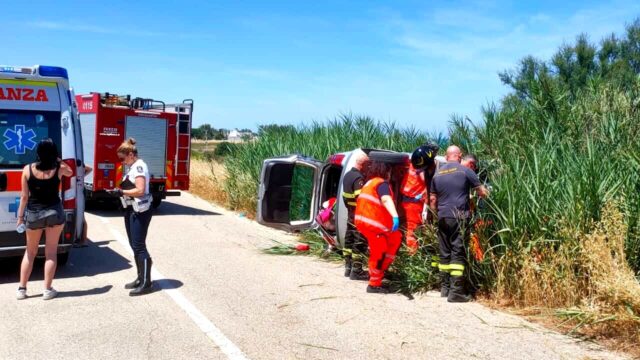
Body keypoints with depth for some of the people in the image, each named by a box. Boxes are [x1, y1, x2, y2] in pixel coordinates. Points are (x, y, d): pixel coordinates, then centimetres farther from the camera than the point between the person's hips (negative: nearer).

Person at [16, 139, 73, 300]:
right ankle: (48, 290, 10)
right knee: (51, 252, 7)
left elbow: (24, 196, -4)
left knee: (30, 252, 16)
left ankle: (21, 289, 18)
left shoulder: (27, 169, -8)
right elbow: (70, 172, 19)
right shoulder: (59, 168, -7)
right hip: (54, 213, -1)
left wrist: (20, 216, 4)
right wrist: (58, 160, 17)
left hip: (33, 214, 1)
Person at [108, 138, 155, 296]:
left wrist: (121, 192, -17)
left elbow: (140, 190, -23)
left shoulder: (139, 166, -14)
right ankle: (140, 278, 22)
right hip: (132, 210, 10)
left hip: (140, 211, -10)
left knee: (139, 246, -7)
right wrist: (120, 192, 3)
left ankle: (146, 283, -2)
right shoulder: (133, 167, 15)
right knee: (134, 246, 13)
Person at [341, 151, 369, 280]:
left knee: (349, 241, 14)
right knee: (359, 243, -3)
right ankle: (356, 271, 1)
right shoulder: (359, 178, -20)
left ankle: (348, 267, 23)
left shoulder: (347, 175, 11)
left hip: (350, 214, 10)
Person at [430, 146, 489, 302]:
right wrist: (485, 193, 23)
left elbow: (433, 199, 14)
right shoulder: (465, 171, -2)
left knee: (444, 253, 12)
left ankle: (444, 288, 18)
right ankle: (456, 291, -9)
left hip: (442, 218, 5)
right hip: (459, 217, -5)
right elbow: (482, 192, 1)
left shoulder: (437, 174, 11)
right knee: (458, 253, -5)